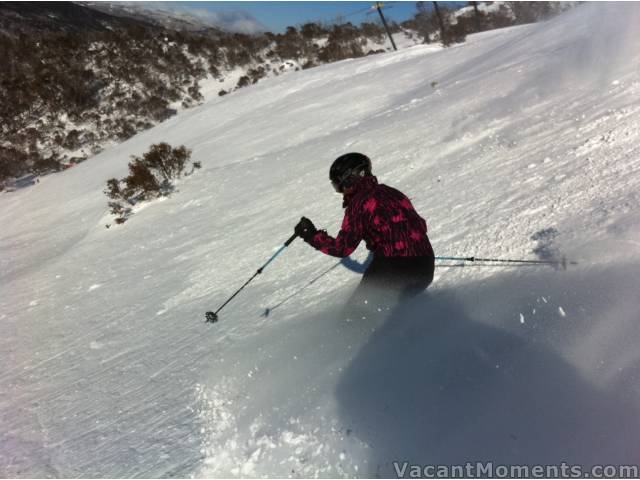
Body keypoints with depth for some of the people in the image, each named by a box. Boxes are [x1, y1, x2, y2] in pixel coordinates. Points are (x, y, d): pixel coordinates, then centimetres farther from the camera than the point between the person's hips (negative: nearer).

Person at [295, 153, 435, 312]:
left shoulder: (358, 203, -6)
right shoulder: (392, 192, 13)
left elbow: (342, 248, -7)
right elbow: (421, 226, 19)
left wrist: (312, 235, 5)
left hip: (392, 268, -7)